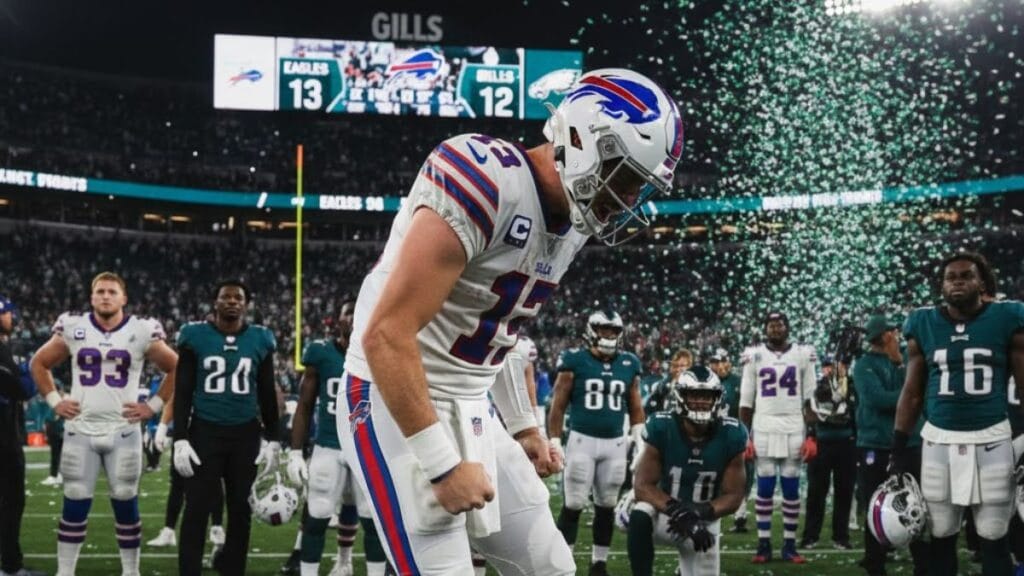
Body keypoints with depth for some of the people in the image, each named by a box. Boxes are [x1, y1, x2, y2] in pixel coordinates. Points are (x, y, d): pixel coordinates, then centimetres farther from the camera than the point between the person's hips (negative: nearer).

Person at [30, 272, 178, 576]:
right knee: (75, 504, 1)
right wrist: (54, 401, 5)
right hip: (80, 431, 1)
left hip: (123, 432, -1)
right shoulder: (73, 328, 1)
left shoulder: (141, 332, -2)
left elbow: (176, 369, 8)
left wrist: (154, 405, 0)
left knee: (126, 503, 4)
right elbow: (39, 364, 15)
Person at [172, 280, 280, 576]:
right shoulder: (196, 337, -2)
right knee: (197, 510, -4)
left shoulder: (260, 340, 5)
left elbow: (267, 394, 11)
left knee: (241, 510, 8)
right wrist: (180, 439, -8)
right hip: (205, 432, -2)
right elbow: (183, 393, -1)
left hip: (246, 435, 2)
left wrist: (271, 439, 7)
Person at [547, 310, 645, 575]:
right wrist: (554, 442, -5)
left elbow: (635, 408, 15)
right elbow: (558, 406, -2)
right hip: (582, 440, -4)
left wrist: (639, 439, 7)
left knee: (606, 505, 10)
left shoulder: (629, 365, 7)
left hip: (615, 444, 4)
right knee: (573, 505, -3)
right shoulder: (575, 361, -5)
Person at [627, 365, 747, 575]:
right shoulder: (662, 428, -18)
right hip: (666, 513, -3)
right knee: (640, 516, -36)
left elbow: (733, 496, -10)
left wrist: (701, 512, -30)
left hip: (704, 521, 3)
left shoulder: (730, 436, -14)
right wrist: (676, 510, -37)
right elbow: (643, 486, -19)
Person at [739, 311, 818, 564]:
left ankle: (790, 545, 8)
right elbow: (746, 401, 5)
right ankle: (763, 544, 6)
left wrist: (811, 436, -3)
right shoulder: (755, 356, 3)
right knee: (764, 487, 1)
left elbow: (809, 400, 3)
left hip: (794, 429, 0)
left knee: (791, 488, 3)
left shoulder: (803, 355, 2)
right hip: (763, 429, 0)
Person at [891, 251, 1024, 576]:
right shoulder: (923, 325, 4)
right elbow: (912, 393, 10)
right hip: (939, 441, 2)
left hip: (991, 440, -2)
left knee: (993, 538, 3)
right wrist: (899, 451, 6)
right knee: (941, 537, 7)